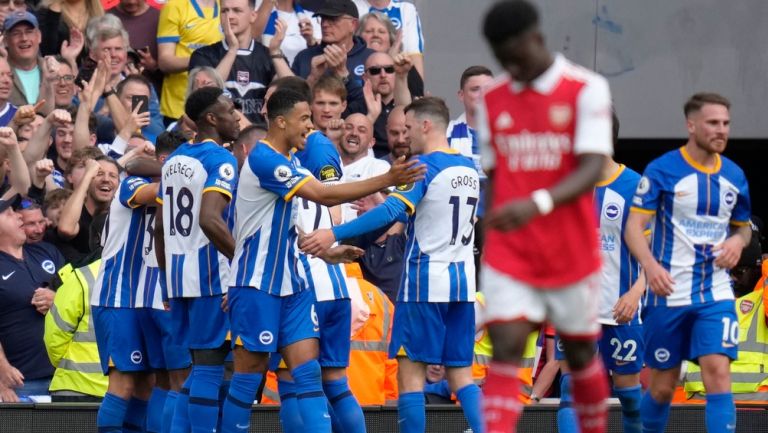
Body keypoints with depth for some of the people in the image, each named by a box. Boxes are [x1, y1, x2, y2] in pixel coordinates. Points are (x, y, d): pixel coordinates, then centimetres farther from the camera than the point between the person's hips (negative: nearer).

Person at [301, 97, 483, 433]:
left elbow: (394, 210, -23)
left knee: (411, 369, -2)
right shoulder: (469, 168, 11)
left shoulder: (425, 166, -11)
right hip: (463, 281, 7)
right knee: (460, 374, 9)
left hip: (425, 279, -7)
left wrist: (335, 234, -28)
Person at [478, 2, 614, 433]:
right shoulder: (493, 100, 7)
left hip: (572, 254, -2)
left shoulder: (587, 90, -7)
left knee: (580, 352, 13)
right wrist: (490, 234, 11)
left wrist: (538, 203, -34)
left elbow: (591, 170, -18)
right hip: (509, 255, 2)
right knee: (506, 350, -13)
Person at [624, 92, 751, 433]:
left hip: (715, 293, 2)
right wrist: (650, 265, -29)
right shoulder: (661, 170, -6)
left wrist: (738, 240, -4)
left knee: (718, 371, -15)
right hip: (668, 291, -2)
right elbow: (634, 226, -10)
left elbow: (743, 226, 21)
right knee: (663, 386, 5)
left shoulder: (734, 175, 8)